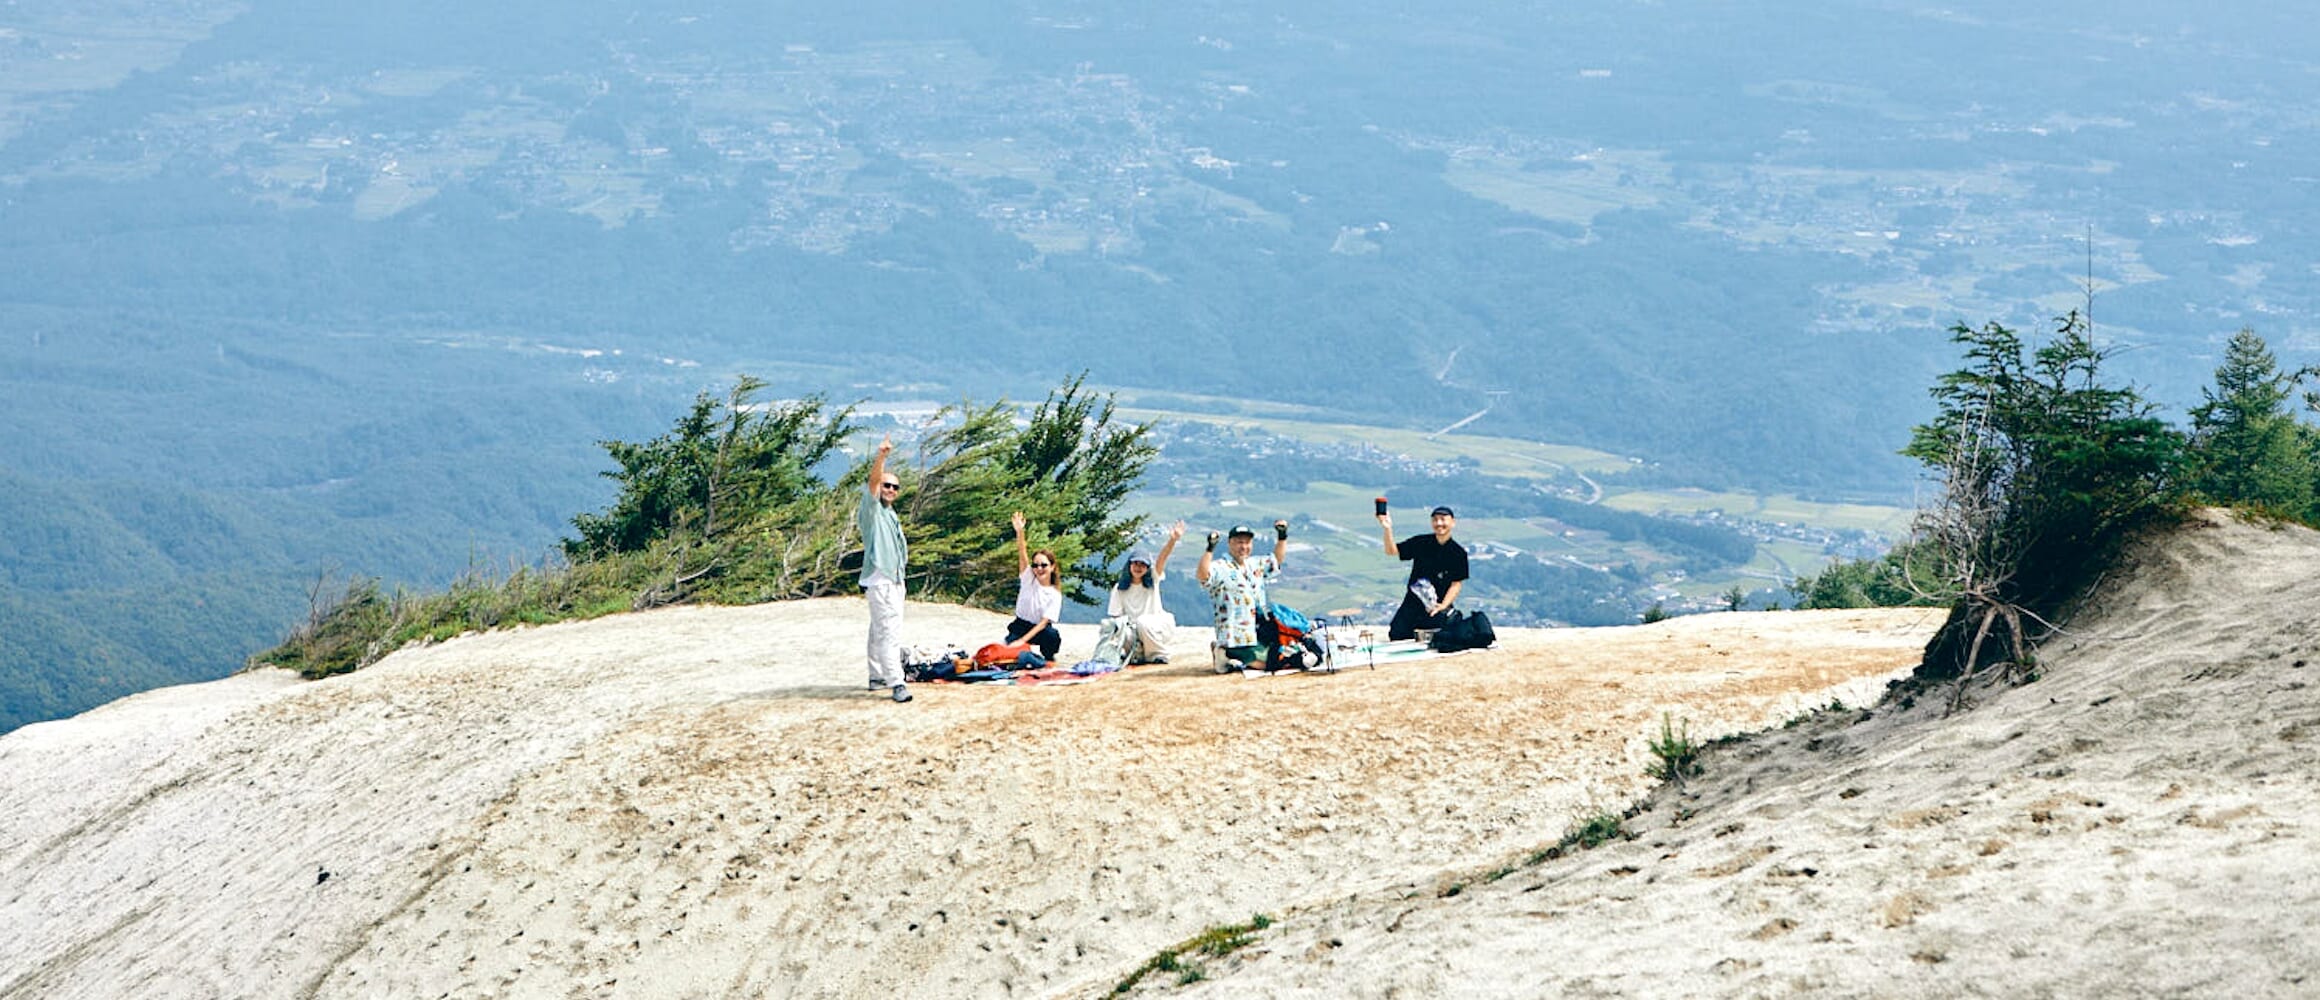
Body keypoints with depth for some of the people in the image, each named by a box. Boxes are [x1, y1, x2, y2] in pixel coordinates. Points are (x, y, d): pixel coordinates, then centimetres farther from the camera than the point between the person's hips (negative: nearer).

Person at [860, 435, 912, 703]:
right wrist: (881, 456, -37)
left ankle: (877, 677, 21)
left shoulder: (890, 515, 21)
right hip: (879, 580, -10)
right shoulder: (872, 509, -5)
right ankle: (895, 683, -21)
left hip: (894, 579, 10)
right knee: (889, 631, -15)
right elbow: (872, 482, -23)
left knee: (880, 630, 15)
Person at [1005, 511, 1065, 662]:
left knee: (1053, 636, -35)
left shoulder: (1055, 594, -8)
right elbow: (1022, 555, -19)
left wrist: (1023, 640, -26)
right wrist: (1019, 531, -36)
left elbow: (1044, 622, -15)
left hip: (1039, 630, -1)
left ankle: (1049, 659, 0)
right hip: (1020, 626, 1)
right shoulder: (1028, 579, -4)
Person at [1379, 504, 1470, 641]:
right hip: (1412, 603, 3)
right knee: (1396, 635, -8)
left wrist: (1443, 606, -15)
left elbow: (1456, 584, -2)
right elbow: (1392, 551, 2)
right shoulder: (1420, 543, 5)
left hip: (1437, 605, -3)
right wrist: (1387, 529, -14)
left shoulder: (1458, 553, -1)